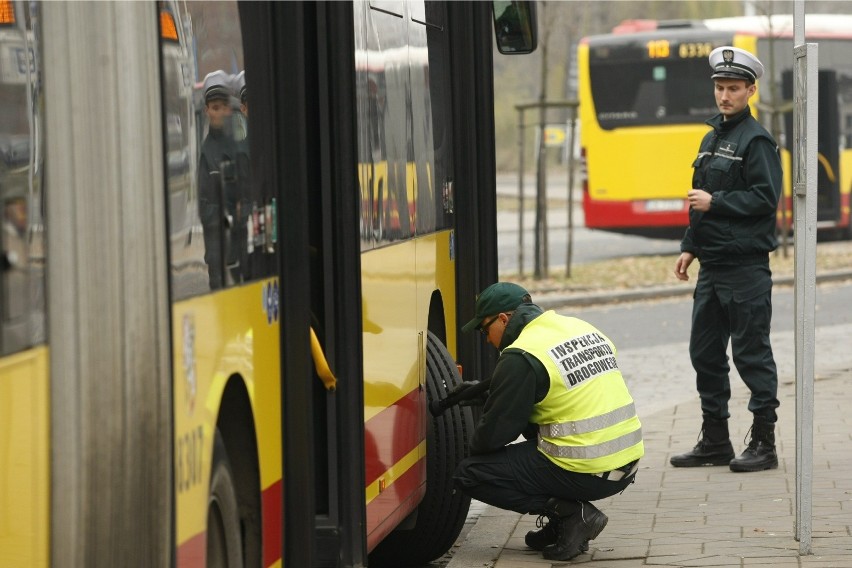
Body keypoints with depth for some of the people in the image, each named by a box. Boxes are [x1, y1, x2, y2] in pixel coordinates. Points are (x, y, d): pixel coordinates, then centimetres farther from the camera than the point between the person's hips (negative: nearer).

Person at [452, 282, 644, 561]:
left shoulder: (521, 357, -13)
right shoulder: (581, 328, 12)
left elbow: (495, 432, -8)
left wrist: (475, 449, 15)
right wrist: (487, 391, 28)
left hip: (586, 474, -8)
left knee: (469, 474, 2)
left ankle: (572, 514, -4)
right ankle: (564, 522, 18)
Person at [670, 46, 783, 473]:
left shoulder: (756, 140, -9)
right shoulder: (711, 140, 17)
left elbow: (765, 198, -18)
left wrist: (715, 202, -16)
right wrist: (690, 246, 17)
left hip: (746, 266, -9)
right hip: (712, 266, 9)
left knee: (751, 354, -4)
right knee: (705, 352, 11)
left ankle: (763, 443, 2)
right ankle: (715, 441, 20)